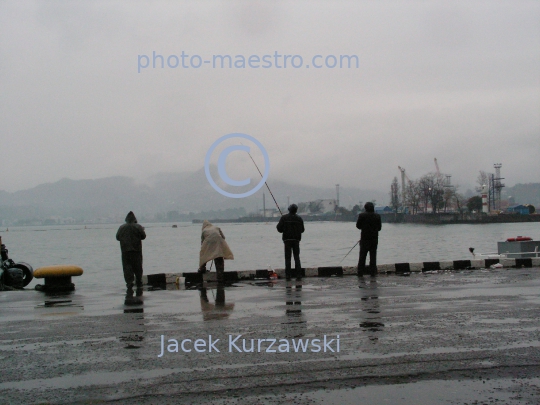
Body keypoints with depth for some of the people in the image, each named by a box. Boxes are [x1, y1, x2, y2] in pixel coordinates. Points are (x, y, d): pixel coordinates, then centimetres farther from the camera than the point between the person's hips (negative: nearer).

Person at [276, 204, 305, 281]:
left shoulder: (284, 218, -4)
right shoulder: (299, 219, 2)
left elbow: (279, 228, -7)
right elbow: (302, 230, 9)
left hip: (287, 240, -1)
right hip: (296, 240, 1)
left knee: (288, 258, 1)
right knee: (297, 257, 6)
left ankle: (288, 275, -2)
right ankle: (298, 275, 0)